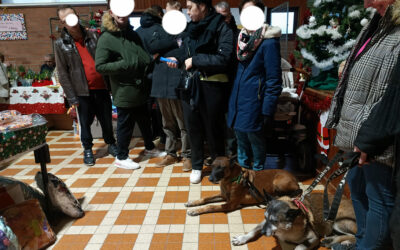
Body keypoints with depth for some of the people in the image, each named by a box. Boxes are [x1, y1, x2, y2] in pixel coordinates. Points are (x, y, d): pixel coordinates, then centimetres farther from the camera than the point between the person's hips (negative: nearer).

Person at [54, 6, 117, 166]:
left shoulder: (93, 36, 7)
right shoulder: (61, 44, 0)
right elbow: (62, 73, -2)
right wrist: (71, 97, -7)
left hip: (101, 87, 2)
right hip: (83, 92, -2)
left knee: (106, 120, 10)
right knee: (85, 122, 7)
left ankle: (111, 144, 31)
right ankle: (87, 149, 26)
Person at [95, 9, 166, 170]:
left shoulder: (133, 34, 11)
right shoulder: (107, 38, -11)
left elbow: (143, 56, 22)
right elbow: (100, 66, -16)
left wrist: (147, 63, 1)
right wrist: (125, 65, -23)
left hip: (140, 88, 7)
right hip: (124, 91, -7)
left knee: (144, 120, 20)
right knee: (125, 124, 5)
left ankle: (150, 148, 40)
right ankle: (121, 157, 24)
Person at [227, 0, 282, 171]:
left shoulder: (269, 42, -12)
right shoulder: (242, 37, 10)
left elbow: (274, 80, -13)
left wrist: (267, 111, -16)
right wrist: (232, 100, 12)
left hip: (253, 103, -7)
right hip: (237, 100, 7)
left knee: (255, 140, 7)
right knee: (241, 138, 17)